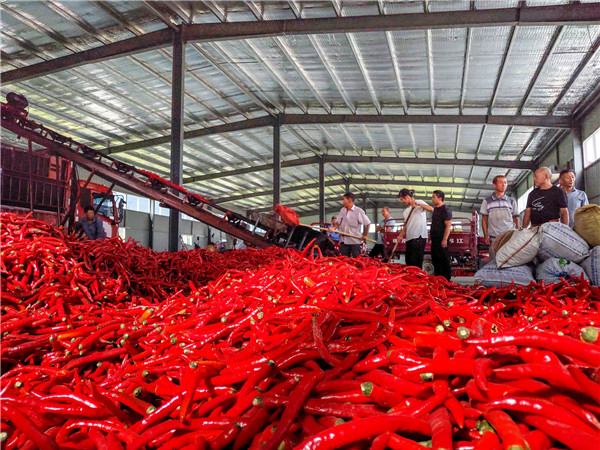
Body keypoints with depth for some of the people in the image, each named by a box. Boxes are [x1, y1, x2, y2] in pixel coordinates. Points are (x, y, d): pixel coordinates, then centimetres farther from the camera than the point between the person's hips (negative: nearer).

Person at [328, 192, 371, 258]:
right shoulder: (342, 210, 10)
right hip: (343, 240, 5)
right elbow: (338, 222, 12)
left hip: (355, 241, -5)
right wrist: (333, 228, -8)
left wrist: (365, 235, -3)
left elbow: (367, 223, -2)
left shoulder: (359, 211, -7)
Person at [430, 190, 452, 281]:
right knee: (435, 260, 13)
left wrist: (445, 239, -22)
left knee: (443, 259, -5)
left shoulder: (445, 209, -11)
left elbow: (448, 225, -17)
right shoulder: (435, 208, 16)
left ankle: (446, 280, 1)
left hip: (441, 239, -9)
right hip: (435, 239, 9)